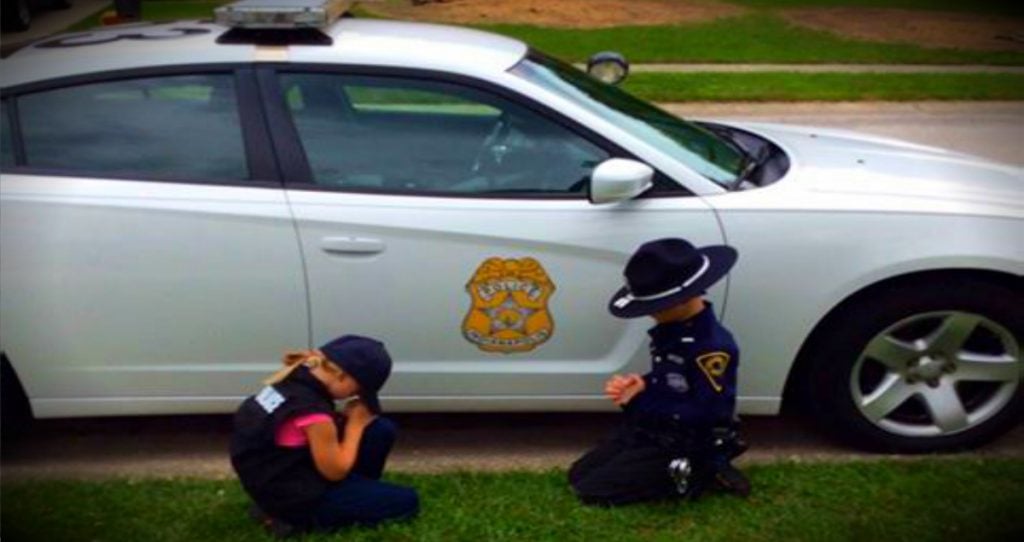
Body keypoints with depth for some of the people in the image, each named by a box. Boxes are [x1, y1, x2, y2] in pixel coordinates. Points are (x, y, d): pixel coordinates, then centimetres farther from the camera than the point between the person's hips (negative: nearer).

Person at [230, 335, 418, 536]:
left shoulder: (297, 379, -5)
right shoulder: (314, 413, -31)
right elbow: (336, 472, -17)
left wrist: (348, 418, -6)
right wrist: (356, 424, -9)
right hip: (295, 496, -9)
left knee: (383, 429, 2)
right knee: (407, 501, -4)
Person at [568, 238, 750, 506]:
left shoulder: (713, 347, -27)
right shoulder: (672, 330, 1)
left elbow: (705, 414, -27)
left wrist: (640, 400, -22)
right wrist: (635, 386, -8)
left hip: (684, 446, -9)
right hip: (649, 429, 9)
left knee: (592, 490, -13)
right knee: (578, 475, 8)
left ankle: (695, 474, -2)